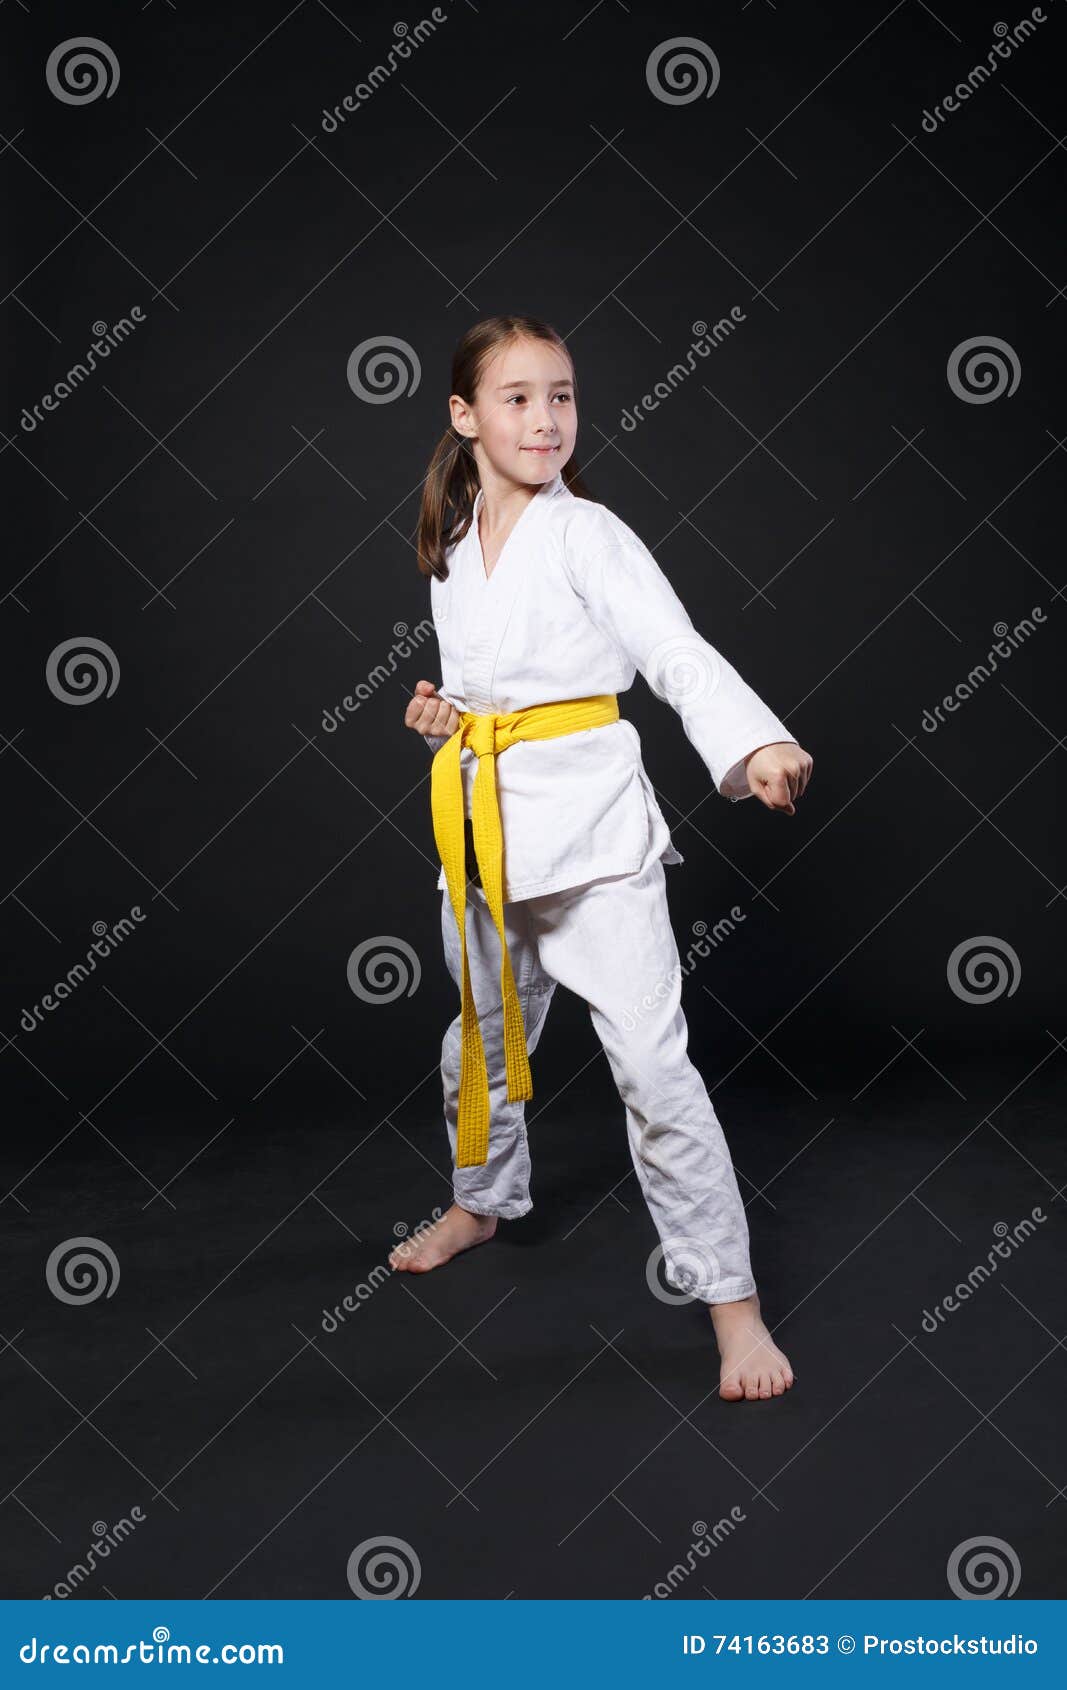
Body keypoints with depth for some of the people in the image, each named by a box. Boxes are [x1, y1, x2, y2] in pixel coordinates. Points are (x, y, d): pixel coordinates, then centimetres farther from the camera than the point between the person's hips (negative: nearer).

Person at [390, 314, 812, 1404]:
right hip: (486, 824, 6)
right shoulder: (452, 549, 9)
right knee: (482, 1035, 22)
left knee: (650, 1058, -11)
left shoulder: (588, 536, -9)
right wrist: (439, 718, -1)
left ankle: (730, 1297, 1)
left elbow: (679, 653, -22)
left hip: (589, 820, -6)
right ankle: (482, 1200, 50)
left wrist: (757, 744, -40)